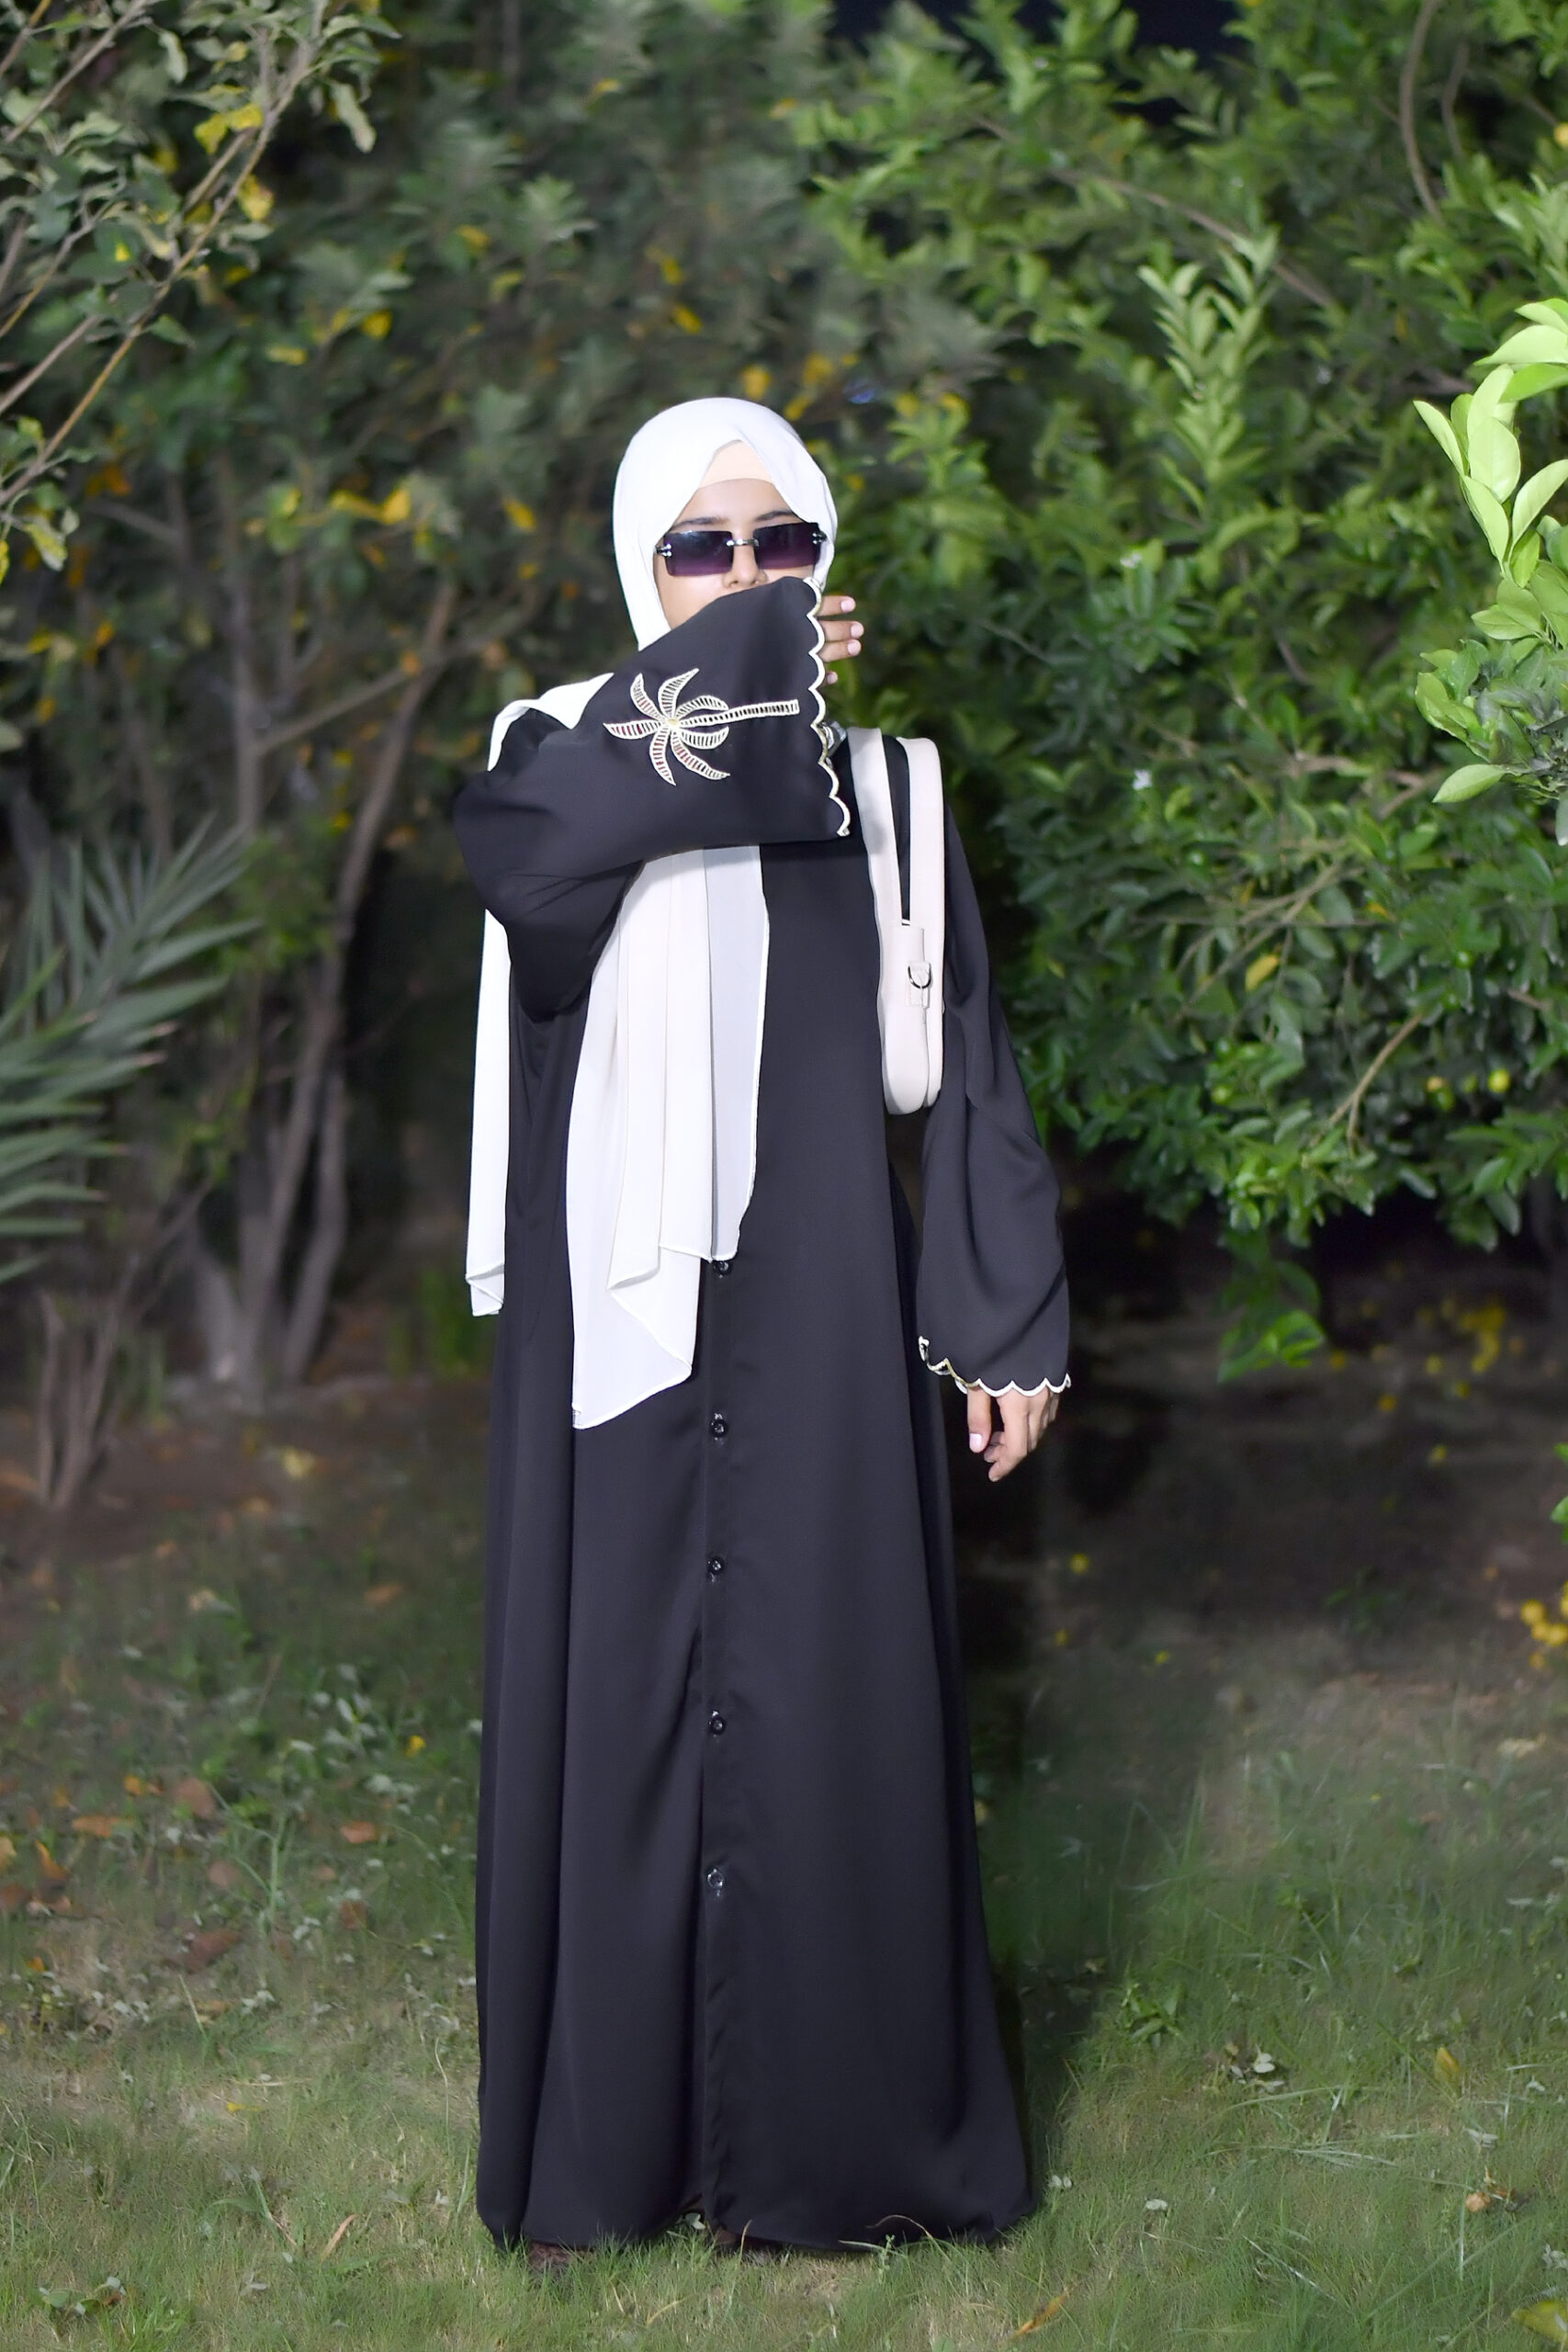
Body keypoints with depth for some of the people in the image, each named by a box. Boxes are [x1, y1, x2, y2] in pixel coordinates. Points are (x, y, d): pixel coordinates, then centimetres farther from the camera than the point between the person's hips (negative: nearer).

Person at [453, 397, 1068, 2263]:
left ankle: (829, 2126, 14)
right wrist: (730, 673, -18)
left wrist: (1009, 1320, 2)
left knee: (825, 1686, 3)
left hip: (816, 1324, 1)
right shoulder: (573, 746, 1)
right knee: (616, 1675, 3)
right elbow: (513, 842, -24)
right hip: (621, 1328, -1)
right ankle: (601, 2129, 13)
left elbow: (965, 1065, 7)